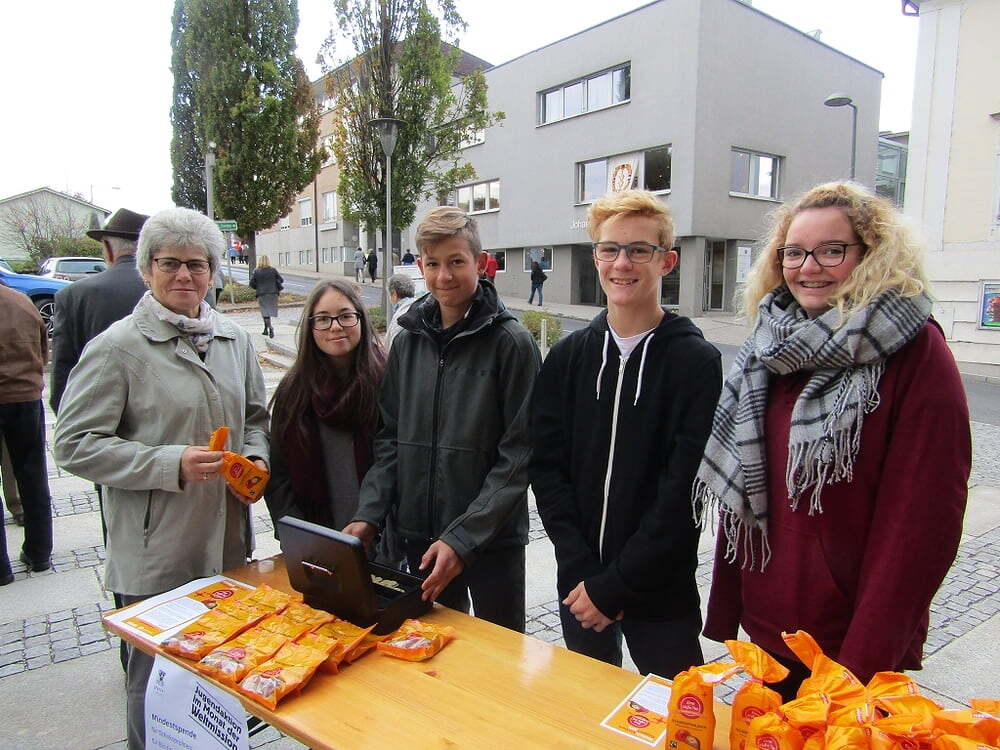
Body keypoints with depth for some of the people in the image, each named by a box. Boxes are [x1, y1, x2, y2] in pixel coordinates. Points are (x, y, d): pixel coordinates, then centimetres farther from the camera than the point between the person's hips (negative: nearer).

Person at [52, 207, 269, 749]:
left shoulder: (234, 339, 6)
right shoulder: (117, 347, -11)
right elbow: (74, 445, -12)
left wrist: (254, 456, -2)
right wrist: (171, 464, -22)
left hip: (229, 545, 5)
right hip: (157, 558, -5)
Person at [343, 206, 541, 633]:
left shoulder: (511, 343, -11)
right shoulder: (409, 340, 4)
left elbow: (517, 457, -14)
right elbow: (390, 439, 8)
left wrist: (463, 537, -19)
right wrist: (368, 514, -3)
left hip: (492, 538, -4)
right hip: (418, 535, 4)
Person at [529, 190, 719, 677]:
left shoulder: (697, 362, -10)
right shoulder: (568, 357, 1)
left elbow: (682, 490, -14)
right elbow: (547, 468, -2)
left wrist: (614, 585, -15)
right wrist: (583, 572, -11)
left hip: (660, 593, -3)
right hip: (578, 586, 3)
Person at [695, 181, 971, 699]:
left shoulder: (914, 349, -13)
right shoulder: (772, 352, 3)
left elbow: (925, 516, -16)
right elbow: (739, 493, 6)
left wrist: (866, 661, -18)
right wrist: (724, 613, 4)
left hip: (851, 641, -5)